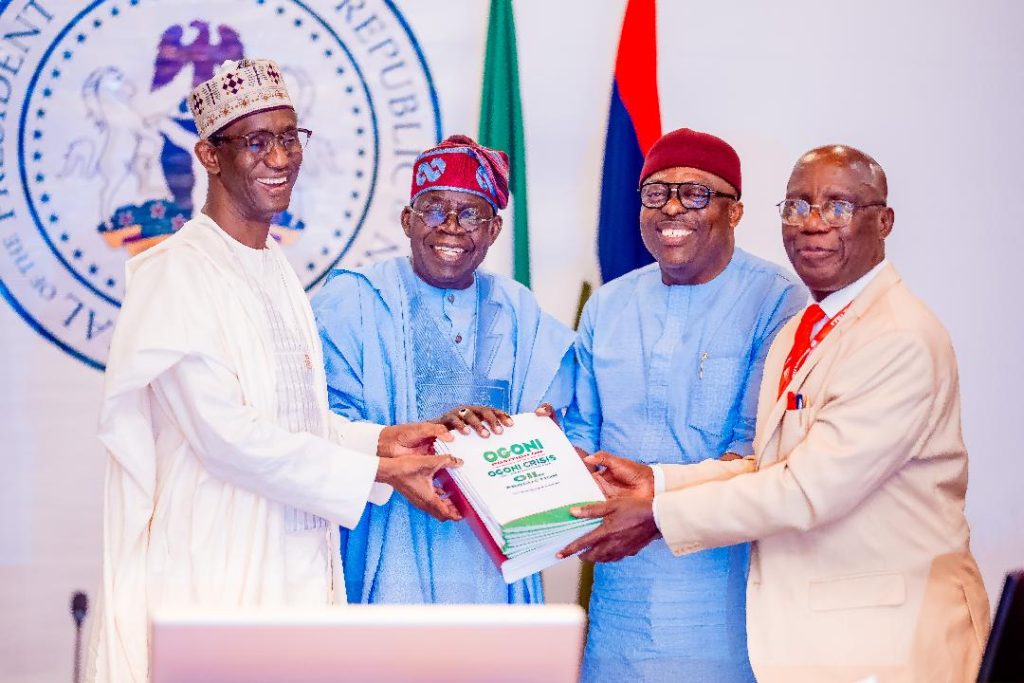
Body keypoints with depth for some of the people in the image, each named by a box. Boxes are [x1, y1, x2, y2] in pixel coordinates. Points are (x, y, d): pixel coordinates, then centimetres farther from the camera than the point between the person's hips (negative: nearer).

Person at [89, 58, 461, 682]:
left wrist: (383, 439, 1)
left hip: (296, 565, 8)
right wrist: (378, 470, -16)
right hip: (214, 575, -8)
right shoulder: (177, 273, -13)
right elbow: (226, 435, -19)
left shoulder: (277, 269, 14)